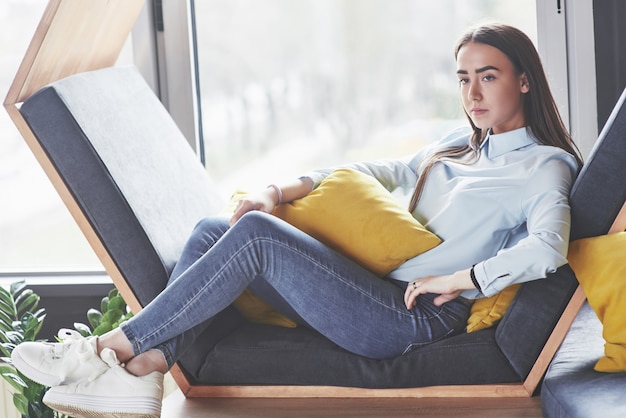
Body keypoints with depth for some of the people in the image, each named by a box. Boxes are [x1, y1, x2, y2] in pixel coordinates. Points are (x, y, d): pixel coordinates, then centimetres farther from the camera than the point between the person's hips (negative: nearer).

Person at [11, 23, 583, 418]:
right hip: (377, 288, 9)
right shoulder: (462, 143, 23)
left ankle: (113, 346, -15)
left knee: (253, 234, -22)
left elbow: (547, 249, -21)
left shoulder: (545, 166, -2)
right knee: (212, 231, -4)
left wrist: (452, 280, -19)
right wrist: (280, 192, 11)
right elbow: (380, 171, 24)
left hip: (416, 317, -9)